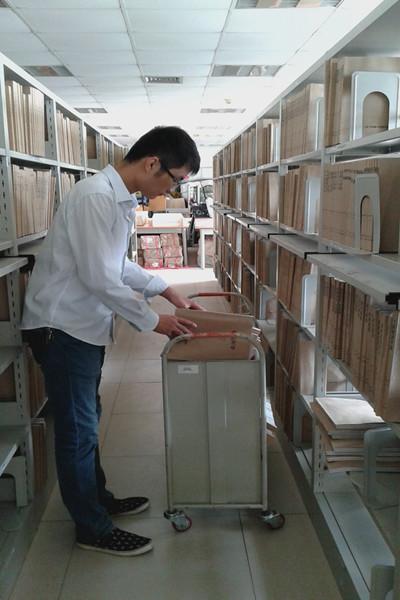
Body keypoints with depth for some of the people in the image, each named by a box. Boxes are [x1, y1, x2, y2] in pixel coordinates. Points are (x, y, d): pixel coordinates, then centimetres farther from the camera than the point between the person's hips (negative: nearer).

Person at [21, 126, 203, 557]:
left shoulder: (121, 199, 8)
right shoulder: (96, 197, -22)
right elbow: (100, 278, -24)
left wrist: (168, 292, 12)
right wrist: (152, 321, -14)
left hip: (84, 325, 9)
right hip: (62, 327, -9)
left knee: (86, 421, 21)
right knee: (78, 430, 3)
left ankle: (97, 498, 38)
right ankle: (93, 529, 19)